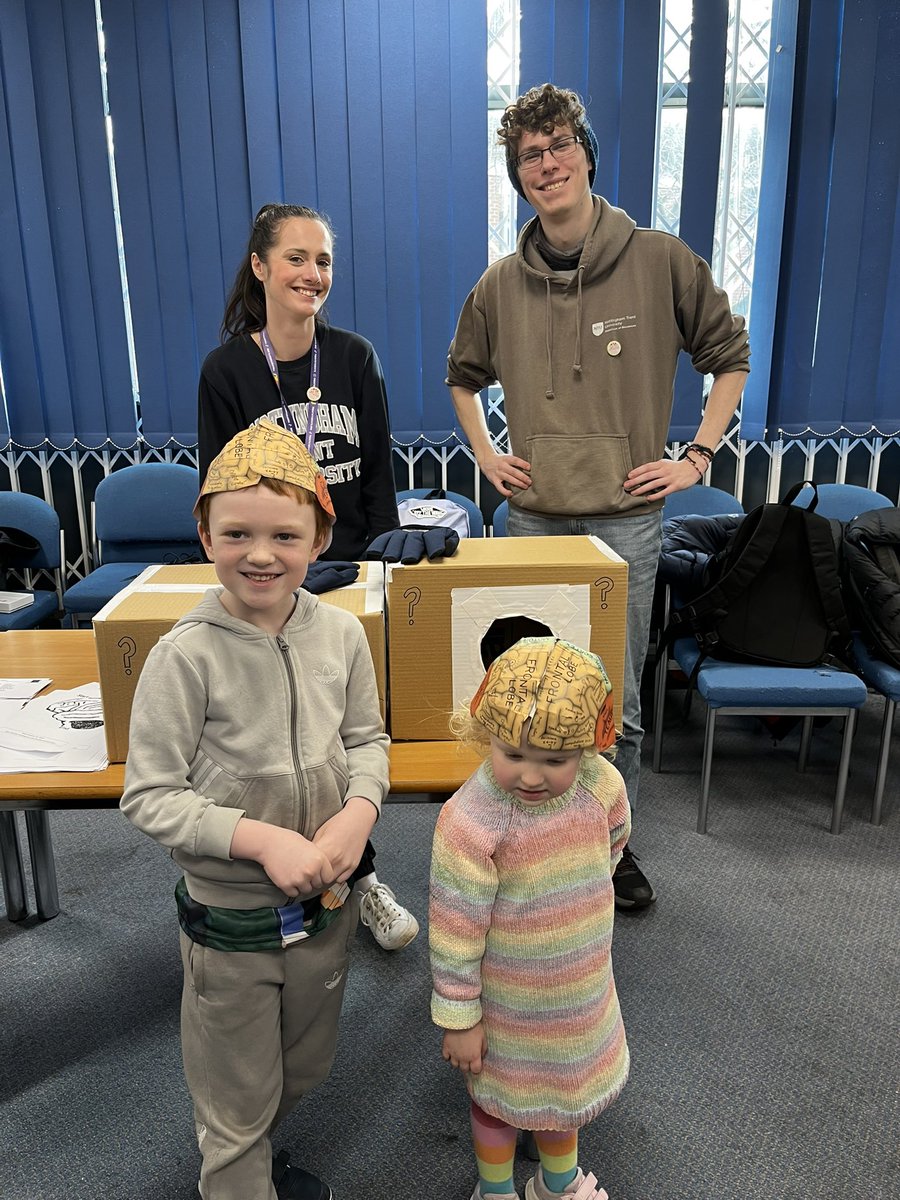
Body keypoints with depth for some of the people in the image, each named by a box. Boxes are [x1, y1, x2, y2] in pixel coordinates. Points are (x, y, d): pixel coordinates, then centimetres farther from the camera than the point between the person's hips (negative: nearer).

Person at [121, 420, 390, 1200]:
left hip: (326, 900, 5)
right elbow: (150, 796, -17)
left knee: (306, 1069, 29)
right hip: (231, 918, -4)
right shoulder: (185, 657, -22)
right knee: (238, 1100, 20)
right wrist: (262, 840, -25)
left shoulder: (341, 633, -10)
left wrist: (359, 811, -16)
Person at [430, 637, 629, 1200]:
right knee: (502, 1091, 22)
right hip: (508, 1001, -4)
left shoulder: (603, 783, -20)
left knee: (569, 1077, 29)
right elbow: (454, 930, -23)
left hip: (582, 984, 5)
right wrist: (459, 1018, -14)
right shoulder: (470, 820, -33)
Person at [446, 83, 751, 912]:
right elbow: (463, 377, 21)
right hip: (533, 517, 2)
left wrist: (697, 458, -2)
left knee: (617, 698, 7)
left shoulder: (661, 261, -3)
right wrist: (484, 452, 8)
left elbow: (731, 356, 6)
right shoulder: (502, 284, 4)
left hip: (627, 517, -2)